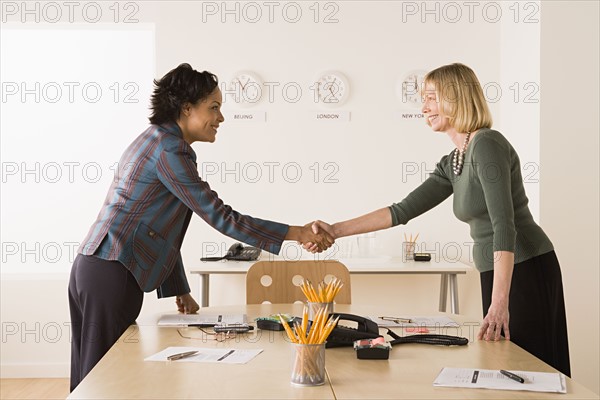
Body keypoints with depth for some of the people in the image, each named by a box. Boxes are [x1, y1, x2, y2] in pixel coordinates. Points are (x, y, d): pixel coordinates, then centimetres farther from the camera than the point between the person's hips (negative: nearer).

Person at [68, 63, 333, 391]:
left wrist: (179, 290, 19)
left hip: (92, 267, 10)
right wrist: (297, 233, -12)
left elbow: (160, 227, 19)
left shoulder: (156, 140, 18)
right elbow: (220, 217, -15)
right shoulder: (169, 149, -13)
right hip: (112, 275, -10)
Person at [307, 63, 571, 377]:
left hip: (526, 269, -9)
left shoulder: (487, 145, -16)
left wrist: (499, 302, -27)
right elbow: (404, 210, 9)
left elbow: (504, 225, -23)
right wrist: (335, 230, 5)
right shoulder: (452, 164, 11)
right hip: (496, 273, 9)